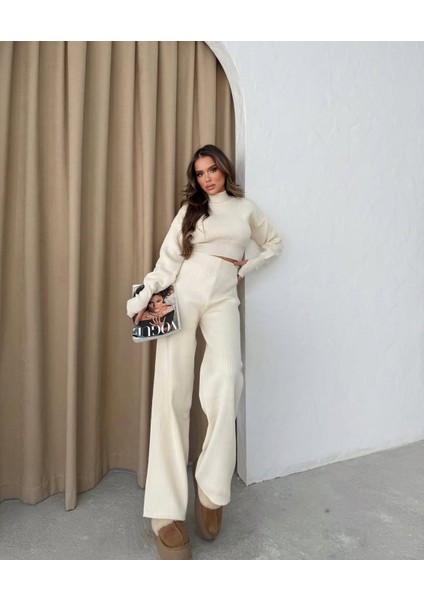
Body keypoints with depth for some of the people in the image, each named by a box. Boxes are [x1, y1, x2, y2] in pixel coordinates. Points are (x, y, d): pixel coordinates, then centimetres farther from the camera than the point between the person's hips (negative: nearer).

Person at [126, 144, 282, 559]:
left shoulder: (246, 209, 18)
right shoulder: (190, 210, 16)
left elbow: (273, 244, 28)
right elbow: (169, 259, 6)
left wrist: (246, 268, 11)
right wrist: (144, 296, -6)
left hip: (222, 300, 0)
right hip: (183, 294, 0)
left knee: (226, 377, -26)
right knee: (172, 388, -12)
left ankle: (211, 487, -10)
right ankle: (166, 511, -8)